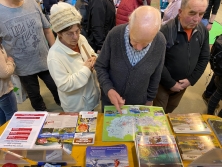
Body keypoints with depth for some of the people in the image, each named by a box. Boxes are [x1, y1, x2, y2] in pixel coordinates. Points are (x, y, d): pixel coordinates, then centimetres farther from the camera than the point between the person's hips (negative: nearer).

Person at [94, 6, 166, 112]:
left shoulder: (160, 42, -19)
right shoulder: (115, 35, -24)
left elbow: (155, 76, -4)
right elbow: (100, 66, -11)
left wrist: (149, 99, 7)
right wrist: (108, 89, -25)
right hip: (110, 100, 0)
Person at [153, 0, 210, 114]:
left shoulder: (203, 31, -6)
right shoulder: (166, 31, -25)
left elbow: (204, 58, 2)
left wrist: (191, 80, -8)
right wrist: (171, 83, -17)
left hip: (184, 83, 6)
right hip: (163, 83, -5)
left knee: (171, 108, 28)